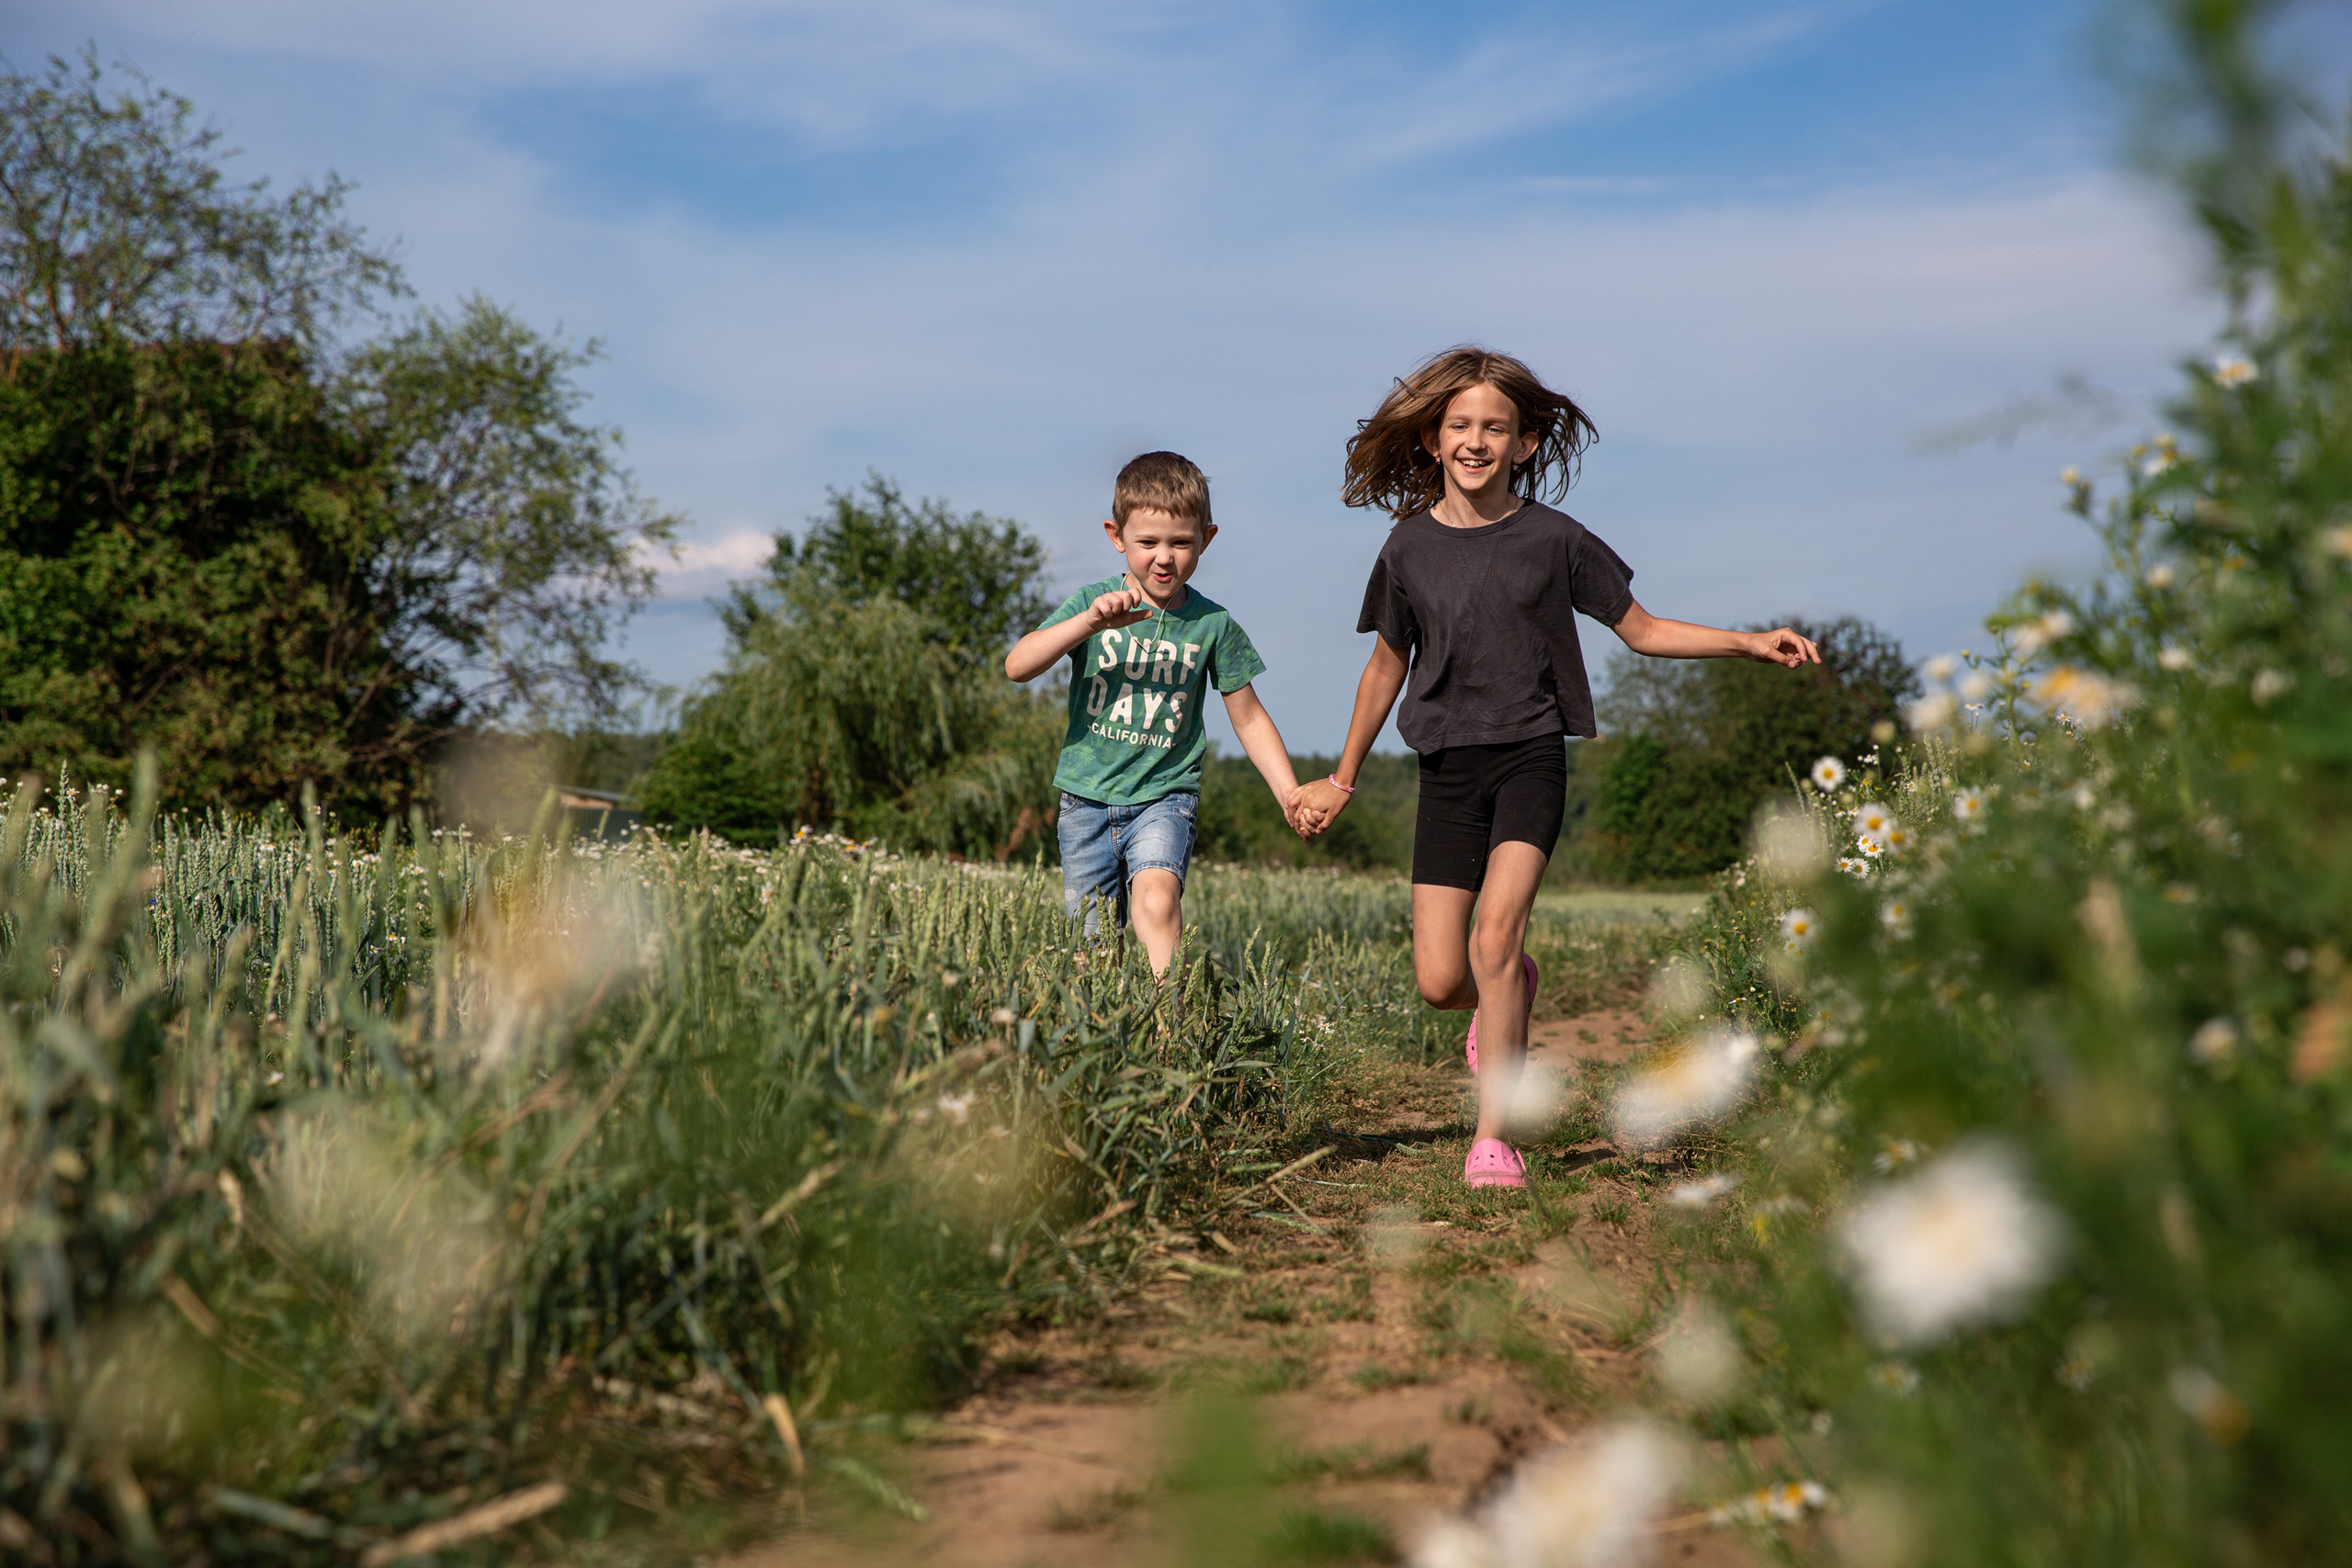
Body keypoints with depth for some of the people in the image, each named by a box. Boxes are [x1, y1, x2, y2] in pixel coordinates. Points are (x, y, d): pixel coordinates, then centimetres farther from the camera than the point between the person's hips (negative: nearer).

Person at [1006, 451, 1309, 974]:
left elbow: (1248, 717, 8)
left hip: (1164, 797, -1)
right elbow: (1017, 666, -16)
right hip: (1087, 799, 1)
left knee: (1157, 895, -30)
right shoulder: (1092, 602, -3)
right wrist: (1090, 622, -29)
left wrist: (1289, 792, -1)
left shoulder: (1213, 624, -2)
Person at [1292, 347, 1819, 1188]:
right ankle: (1513, 993, 33)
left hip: (1531, 755, -2)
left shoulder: (1554, 539, 1)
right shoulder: (1410, 547, 5)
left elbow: (1642, 630, 10)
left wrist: (1749, 642, -2)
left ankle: (1493, 1139, -15)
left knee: (1495, 932, -23)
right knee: (1440, 980, -5)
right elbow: (1387, 666, 17)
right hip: (1447, 768, 2)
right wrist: (1342, 781, 24)